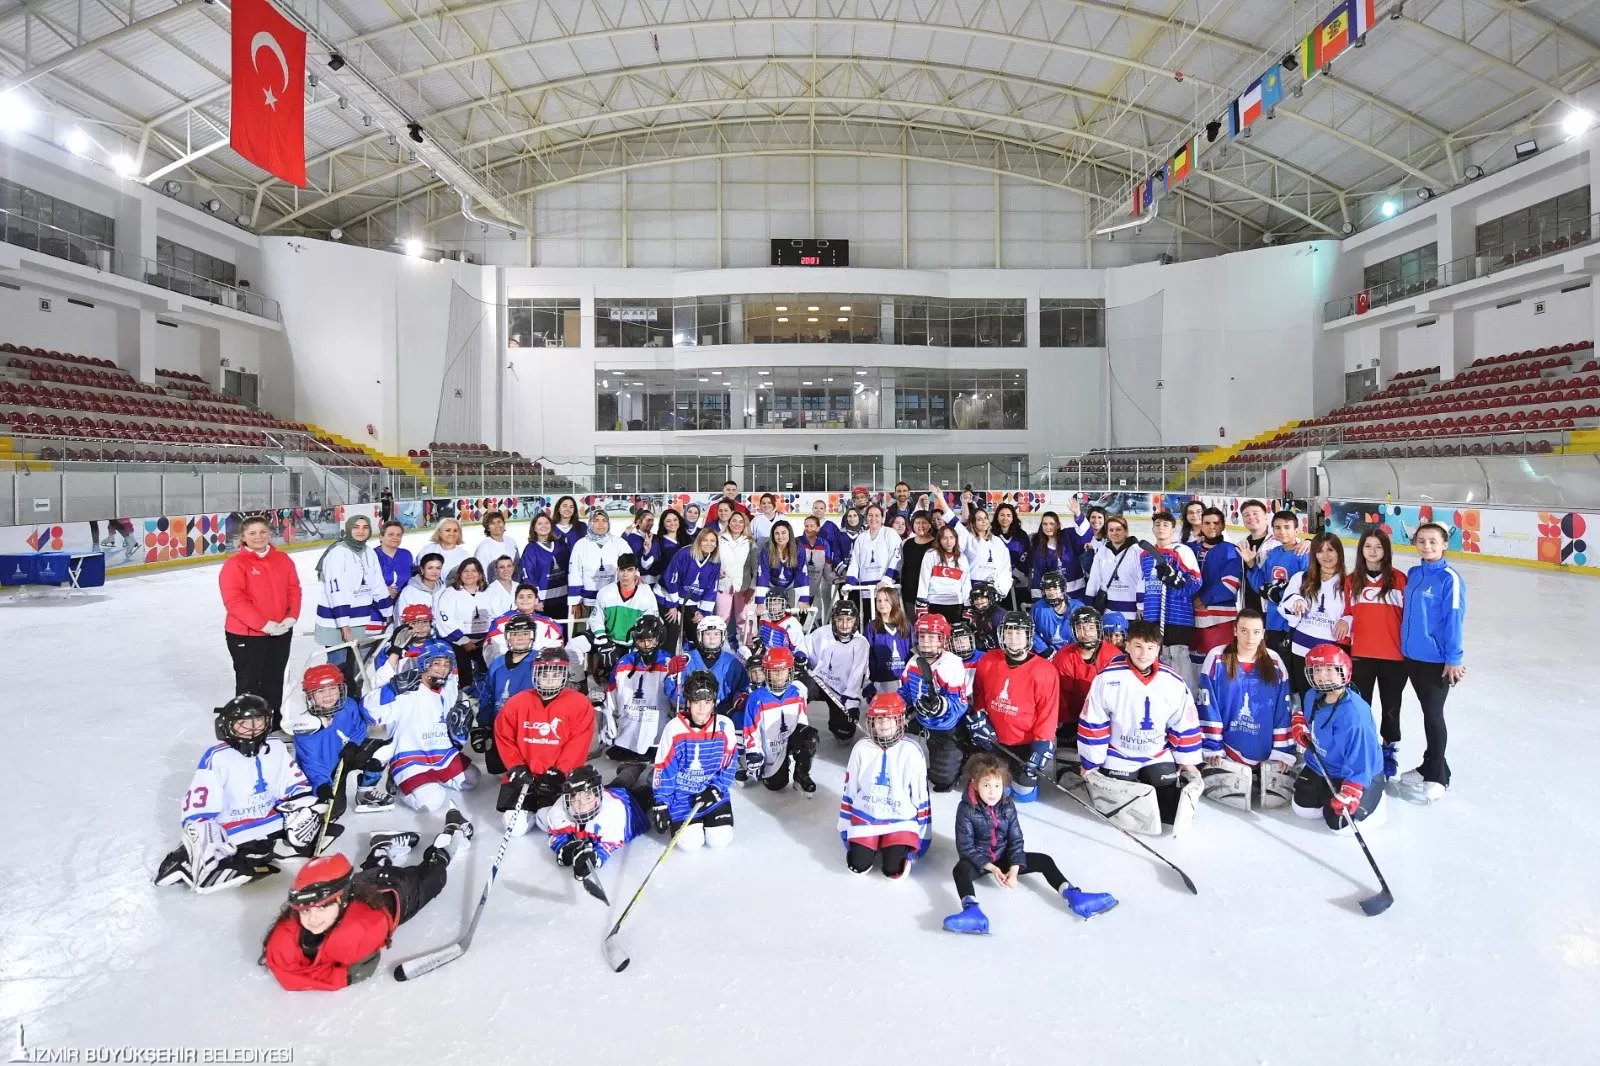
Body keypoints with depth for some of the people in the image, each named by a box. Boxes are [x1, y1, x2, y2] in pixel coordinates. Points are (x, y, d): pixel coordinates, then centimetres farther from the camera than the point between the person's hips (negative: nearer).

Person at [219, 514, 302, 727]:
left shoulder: (283, 560, 4)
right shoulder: (234, 564, -12)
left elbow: (294, 589, 7)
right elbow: (234, 601, -18)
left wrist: (291, 617, -9)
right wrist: (264, 624, -23)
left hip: (280, 633, 5)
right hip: (245, 635, -5)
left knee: (274, 681, 18)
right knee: (249, 683, 5)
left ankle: (274, 725, 34)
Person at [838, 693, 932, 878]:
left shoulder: (911, 751, -12)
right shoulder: (861, 748, -7)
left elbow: (921, 796, -4)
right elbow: (849, 791, 3)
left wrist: (923, 835, -1)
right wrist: (845, 828, 6)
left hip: (900, 820, -2)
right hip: (865, 818, 2)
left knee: (894, 870, -14)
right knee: (858, 866, -9)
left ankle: (904, 845, 17)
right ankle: (872, 847, 21)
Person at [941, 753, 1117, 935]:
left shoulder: (1008, 806, -6)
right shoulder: (966, 809, -19)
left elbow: (1016, 840, -4)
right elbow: (965, 847, -18)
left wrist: (1013, 870, -18)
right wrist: (991, 868, -24)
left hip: (1003, 857, 5)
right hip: (978, 860, -5)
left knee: (1044, 861, -7)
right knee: (960, 869, -37)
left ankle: (1073, 896, -18)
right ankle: (972, 911, -60)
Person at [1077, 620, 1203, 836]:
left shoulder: (1174, 682, -10)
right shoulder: (1108, 678, -19)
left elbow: (1185, 724, 3)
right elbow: (1093, 722, -12)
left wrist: (1188, 761, 8)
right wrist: (1089, 764, -8)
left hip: (1159, 757, 3)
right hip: (1119, 757, -3)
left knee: (1173, 807, -2)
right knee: (1120, 805, -10)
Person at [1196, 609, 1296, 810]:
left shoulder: (1275, 663, 1)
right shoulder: (1217, 659, -7)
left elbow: (1283, 712, 3)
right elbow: (1207, 707, -6)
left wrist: (1283, 752, -2)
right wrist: (1212, 748, -8)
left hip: (1267, 754, 2)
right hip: (1227, 750, -2)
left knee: (1276, 797, -9)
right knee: (1235, 797, -16)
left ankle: (1260, 777, 20)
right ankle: (1244, 779, 15)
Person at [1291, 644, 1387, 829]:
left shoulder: (1354, 713, -32)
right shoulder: (1312, 696, -8)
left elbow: (1361, 758, -30)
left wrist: (1349, 793, -32)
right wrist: (1299, 722, -3)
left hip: (1360, 774, -7)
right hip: (1320, 767, 7)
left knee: (1338, 821, -10)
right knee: (1302, 808, 8)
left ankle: (1374, 800, 16)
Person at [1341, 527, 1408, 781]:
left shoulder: (1399, 578, -4)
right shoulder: (1352, 580, 4)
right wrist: (1343, 645, 1)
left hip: (1393, 656, -2)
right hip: (1360, 654, 2)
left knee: (1391, 708, 10)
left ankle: (1390, 753, 26)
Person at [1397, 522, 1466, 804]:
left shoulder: (1450, 578, -14)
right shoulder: (1413, 574, 6)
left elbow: (1454, 620, -15)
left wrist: (1454, 659, -15)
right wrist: (1404, 645, 13)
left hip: (1437, 659, -6)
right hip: (1412, 656, 6)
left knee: (1433, 715, 2)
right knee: (1427, 712, 16)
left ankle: (1436, 777, 14)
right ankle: (1430, 766, 29)